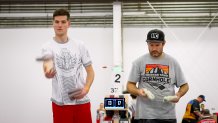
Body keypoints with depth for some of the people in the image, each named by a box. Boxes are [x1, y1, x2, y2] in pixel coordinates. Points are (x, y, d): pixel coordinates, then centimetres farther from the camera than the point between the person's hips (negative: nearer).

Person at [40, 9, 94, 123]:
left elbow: (90, 71, 9)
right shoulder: (48, 46, -3)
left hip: (82, 101, 2)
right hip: (60, 102, -2)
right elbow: (47, 63, -25)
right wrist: (48, 71, -49)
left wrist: (86, 88, -9)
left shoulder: (79, 45, 5)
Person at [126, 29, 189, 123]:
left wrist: (179, 94, -11)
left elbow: (184, 85, 11)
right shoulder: (139, 62, 3)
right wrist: (138, 91, -17)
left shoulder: (173, 62, 7)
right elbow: (130, 85, 4)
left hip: (168, 115, 3)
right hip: (146, 115, -2)